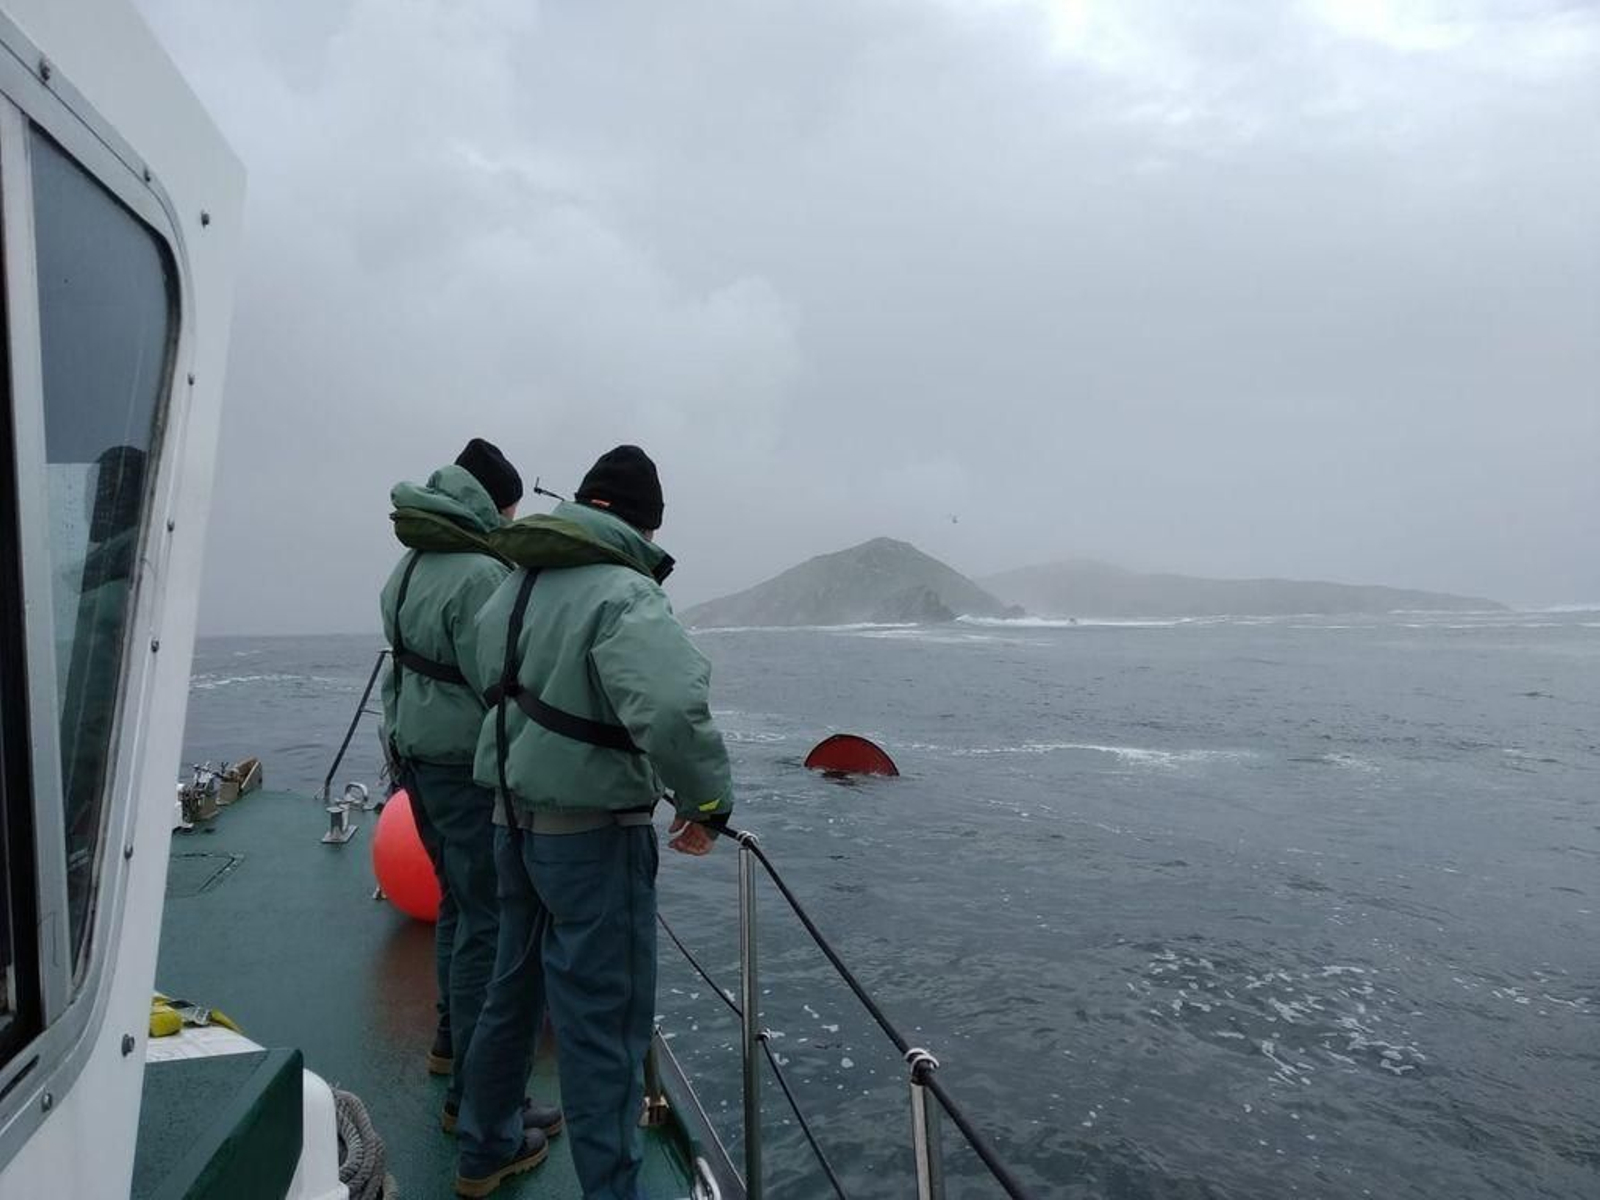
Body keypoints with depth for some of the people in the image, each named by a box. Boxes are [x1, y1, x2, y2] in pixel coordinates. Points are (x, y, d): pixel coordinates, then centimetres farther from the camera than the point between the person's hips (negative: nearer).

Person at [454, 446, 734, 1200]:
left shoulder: (513, 588, 6)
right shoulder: (623, 593, -21)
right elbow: (672, 710, -34)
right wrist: (708, 800, -20)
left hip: (516, 821, 9)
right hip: (592, 834, -8)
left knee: (514, 991, 24)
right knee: (603, 1026, 4)